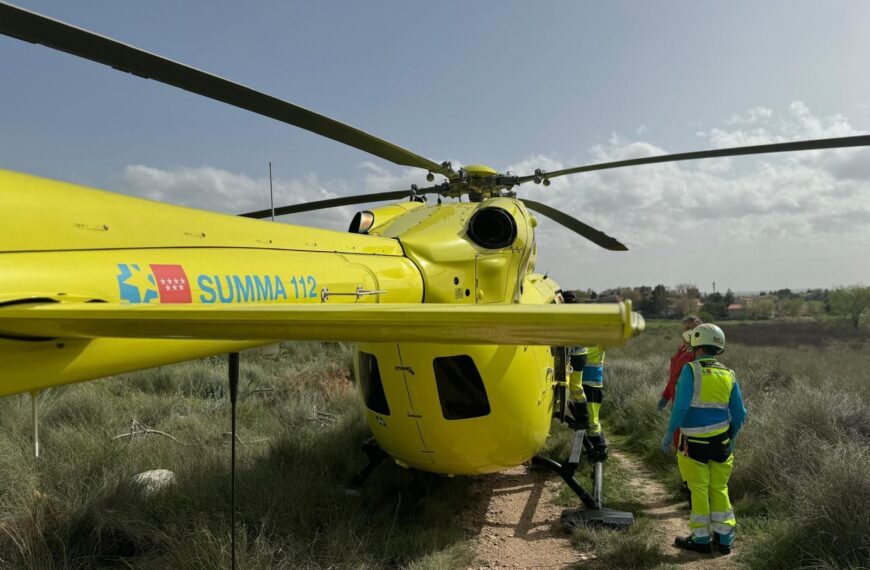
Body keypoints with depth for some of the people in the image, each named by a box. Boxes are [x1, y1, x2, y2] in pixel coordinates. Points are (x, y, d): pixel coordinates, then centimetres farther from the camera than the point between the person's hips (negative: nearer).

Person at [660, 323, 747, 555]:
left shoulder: (690, 370, -11)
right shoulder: (728, 375, 5)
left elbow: (681, 405, -19)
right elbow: (739, 414, 7)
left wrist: (669, 432, -9)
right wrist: (732, 438, 21)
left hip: (695, 442, -5)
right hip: (721, 440, 5)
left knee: (699, 489, 7)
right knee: (720, 488, 16)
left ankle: (701, 539, 16)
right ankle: (724, 538, 23)